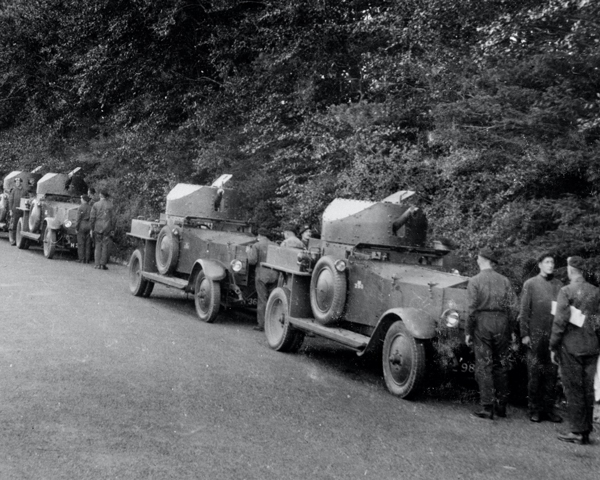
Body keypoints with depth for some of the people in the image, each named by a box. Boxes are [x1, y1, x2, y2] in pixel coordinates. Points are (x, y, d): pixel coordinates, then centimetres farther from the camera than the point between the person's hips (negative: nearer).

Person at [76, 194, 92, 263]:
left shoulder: (81, 207, -5)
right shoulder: (91, 208, 6)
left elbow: (78, 218, -9)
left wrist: (76, 227, -3)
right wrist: (92, 228, 9)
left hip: (82, 226, -4)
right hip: (89, 226, 4)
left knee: (81, 244, 0)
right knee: (88, 244, 5)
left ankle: (82, 259, -3)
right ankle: (87, 260, 4)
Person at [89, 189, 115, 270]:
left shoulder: (95, 205, -1)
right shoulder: (110, 205, -2)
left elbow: (92, 218, 0)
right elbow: (113, 218, -1)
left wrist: (91, 229, 6)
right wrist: (112, 229, 6)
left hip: (97, 228, 1)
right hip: (107, 228, -1)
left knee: (98, 245, 8)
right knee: (105, 246, 2)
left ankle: (97, 264, 5)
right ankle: (103, 264, 0)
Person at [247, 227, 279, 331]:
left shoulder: (256, 246, -4)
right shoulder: (275, 246, 8)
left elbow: (252, 261, -12)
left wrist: (249, 252, 4)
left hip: (262, 275, -4)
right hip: (274, 276, 4)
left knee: (262, 300, 0)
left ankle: (261, 324, 0)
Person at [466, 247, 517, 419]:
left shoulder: (475, 281, -5)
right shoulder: (504, 280, 5)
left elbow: (472, 309, -9)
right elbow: (511, 306, 3)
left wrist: (468, 332, -2)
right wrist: (508, 331, 12)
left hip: (483, 323, -4)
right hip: (501, 322, 4)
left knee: (484, 366, 1)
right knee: (500, 365, 13)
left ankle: (487, 408, 0)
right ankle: (501, 405, 18)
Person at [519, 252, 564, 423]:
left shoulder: (559, 285, 10)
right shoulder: (530, 284, 4)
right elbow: (524, 311, 1)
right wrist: (524, 334, -5)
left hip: (554, 336, 2)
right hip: (536, 335, -2)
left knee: (552, 374, 4)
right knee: (535, 374, 0)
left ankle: (549, 409, 11)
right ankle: (535, 410, 8)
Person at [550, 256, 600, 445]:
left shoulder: (566, 291, -9)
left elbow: (560, 321, -13)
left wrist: (553, 347, -6)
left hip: (571, 346, -5)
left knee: (573, 389, 1)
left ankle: (577, 432, 2)